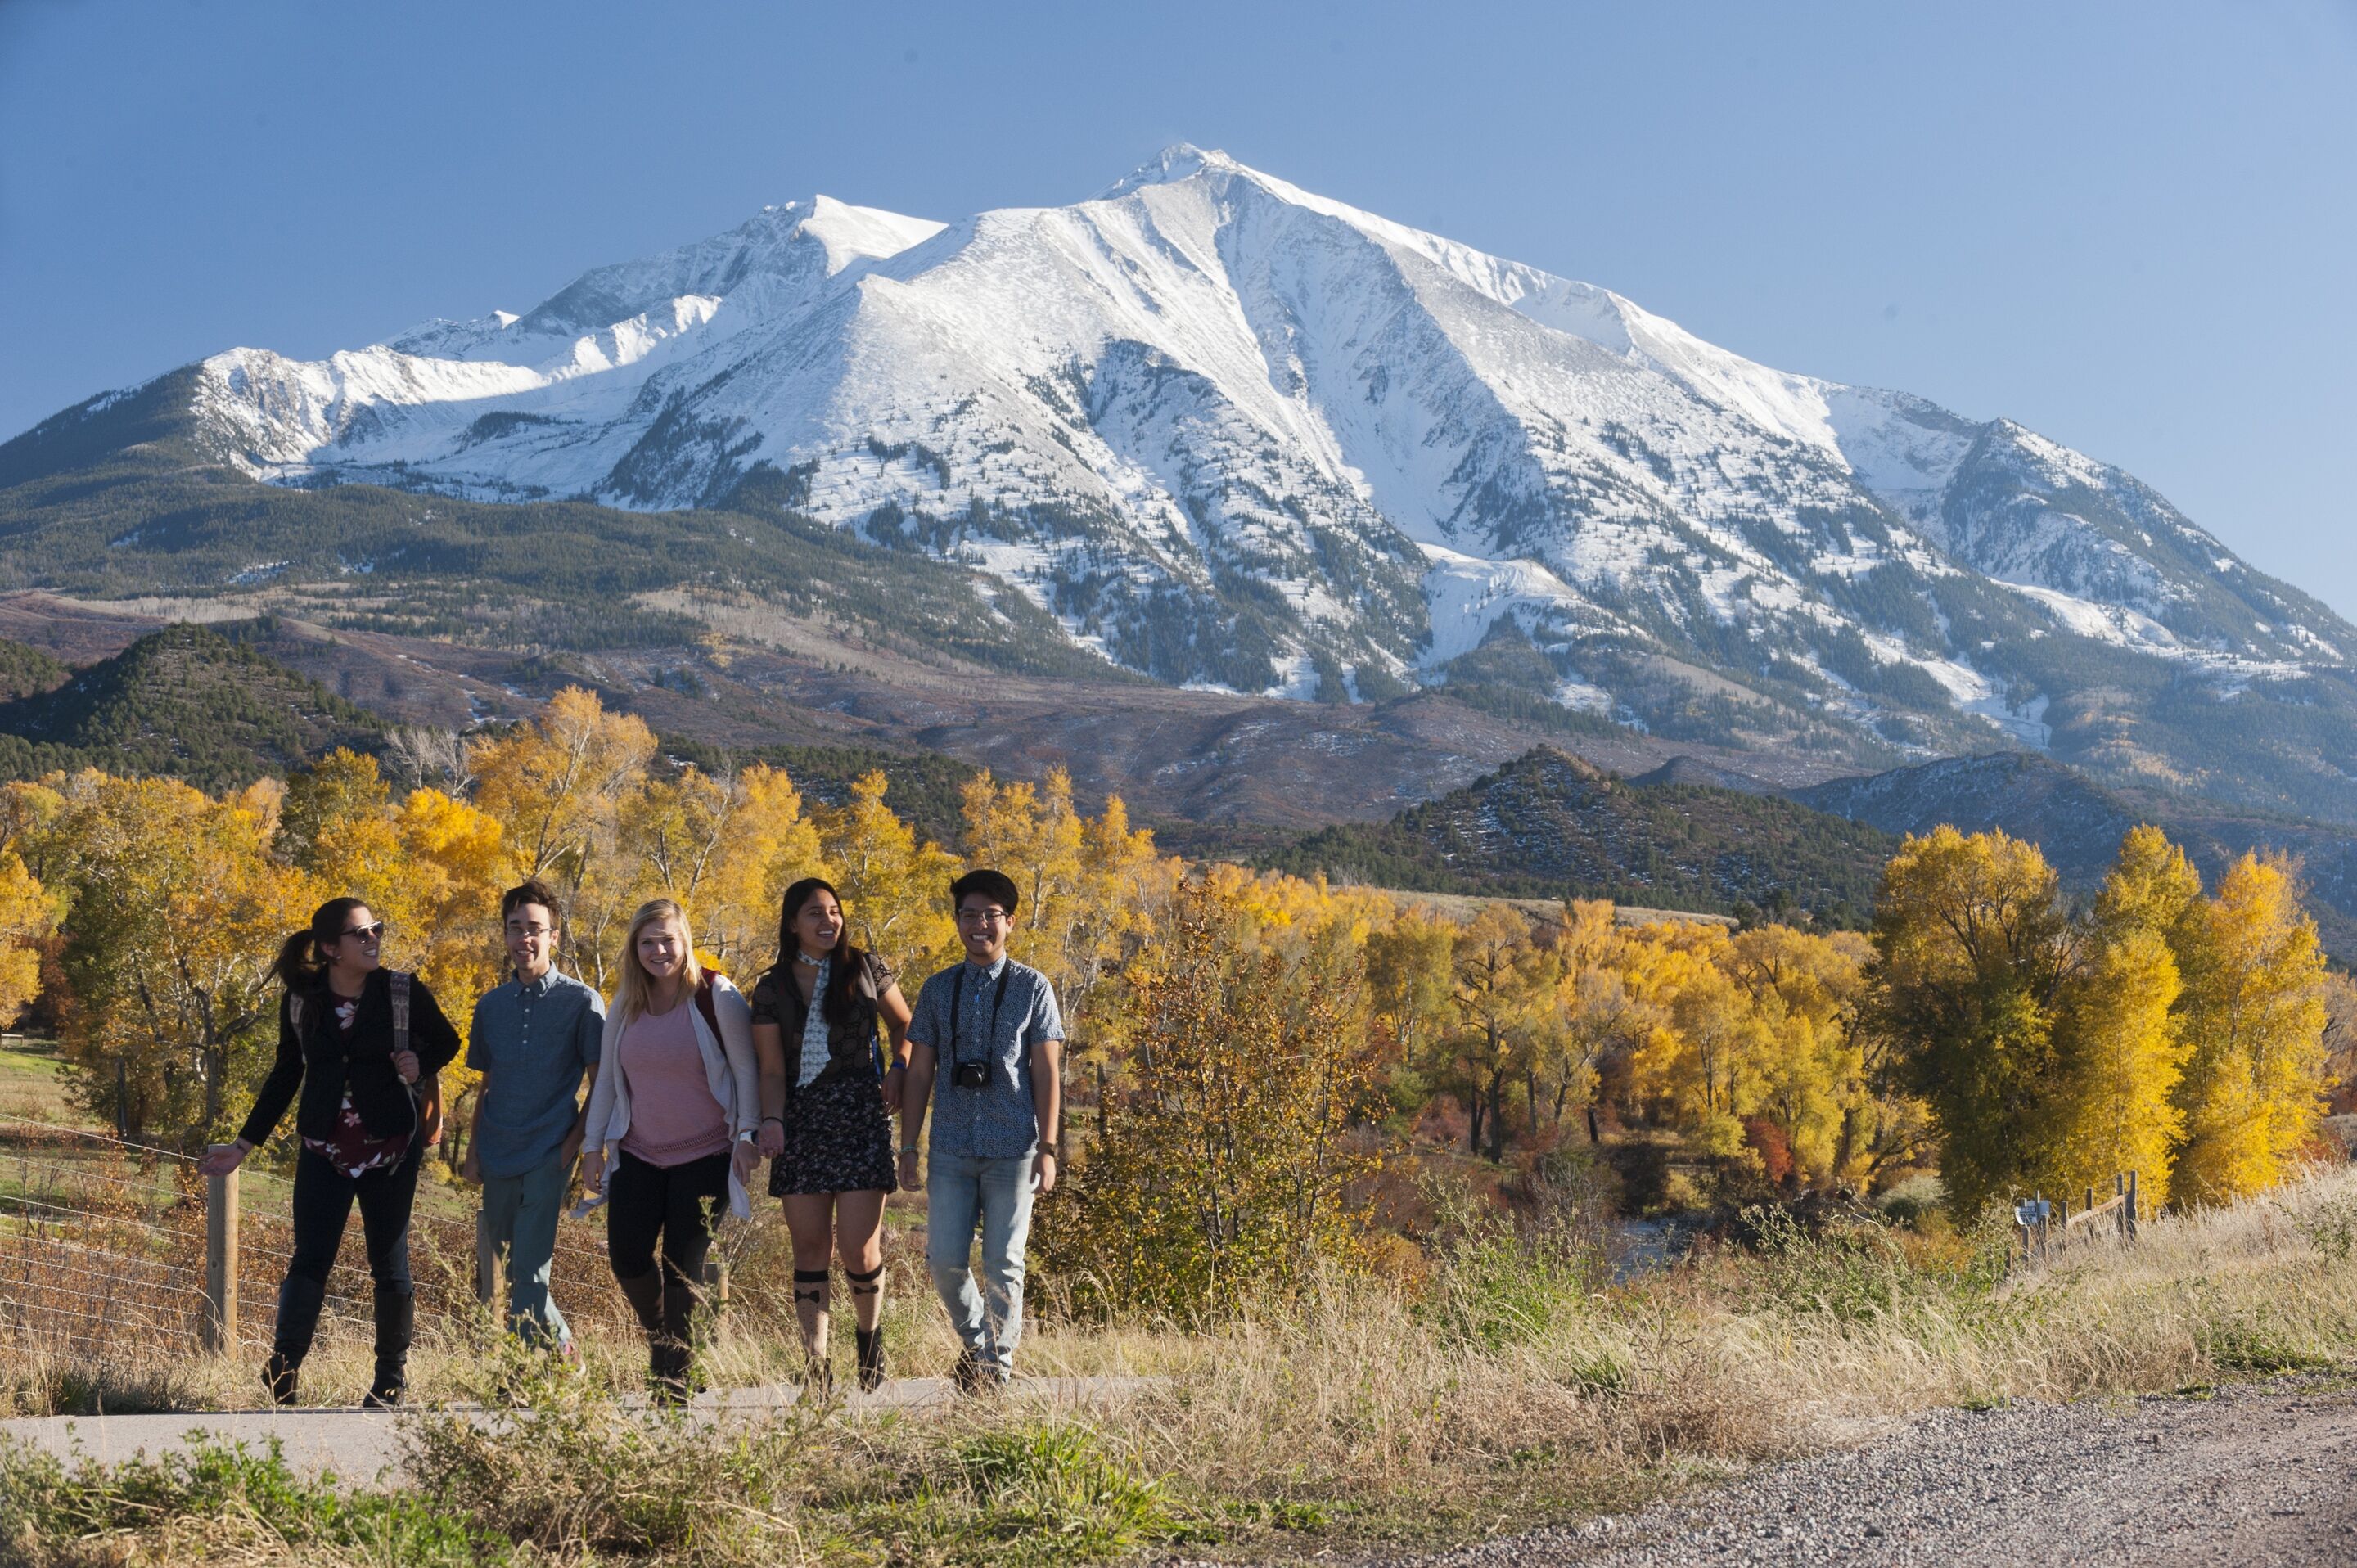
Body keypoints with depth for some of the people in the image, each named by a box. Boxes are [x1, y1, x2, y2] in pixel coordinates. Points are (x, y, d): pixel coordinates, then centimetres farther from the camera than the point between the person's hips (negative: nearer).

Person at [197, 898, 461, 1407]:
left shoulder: (403, 992, -5)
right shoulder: (300, 1002, 1)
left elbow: (446, 1041, 10)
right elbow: (285, 1075, 11)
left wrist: (422, 1066, -12)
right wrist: (244, 1145, 11)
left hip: (390, 1149, -1)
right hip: (324, 1149, 1)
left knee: (389, 1263, 6)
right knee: (309, 1260, -6)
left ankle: (391, 1378, 17)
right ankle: (281, 1377, -10)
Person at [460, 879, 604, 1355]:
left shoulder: (582, 1002, -2)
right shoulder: (491, 1005, 11)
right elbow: (485, 1086, 17)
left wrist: (576, 1142, -10)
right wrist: (473, 1151, 11)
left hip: (548, 1155, -5)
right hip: (498, 1155, 5)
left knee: (528, 1272, -13)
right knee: (503, 1269, 10)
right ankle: (563, 1350, 25)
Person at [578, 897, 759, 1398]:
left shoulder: (717, 998, -9)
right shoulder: (625, 1006, 5)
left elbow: (744, 1070, -5)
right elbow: (606, 1078, 12)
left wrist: (746, 1135, -11)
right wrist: (595, 1145, 10)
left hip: (704, 1156, -4)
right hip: (638, 1155, 4)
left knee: (684, 1265, -2)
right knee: (626, 1258, -2)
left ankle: (673, 1372, 8)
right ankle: (661, 1335, 26)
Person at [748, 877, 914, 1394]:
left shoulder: (866, 969, 6)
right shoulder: (772, 990, 6)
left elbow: (903, 1025, 20)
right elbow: (772, 1069, 3)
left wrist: (897, 1070, 2)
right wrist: (772, 1119, -14)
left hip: (861, 1115, -1)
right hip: (801, 1119, 1)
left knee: (858, 1246, -8)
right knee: (810, 1247, 0)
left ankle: (871, 1334, 21)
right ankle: (816, 1366, 5)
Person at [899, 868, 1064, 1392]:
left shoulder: (1033, 987, 2)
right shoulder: (938, 989, 9)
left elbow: (1047, 1072, 0)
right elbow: (919, 1072, 10)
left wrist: (1047, 1148, -5)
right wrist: (907, 1146, 6)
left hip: (1012, 1151, -2)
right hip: (951, 1151, 2)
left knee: (1003, 1264, 1)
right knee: (945, 1260, 0)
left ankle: (996, 1363, 14)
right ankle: (974, 1339, 25)